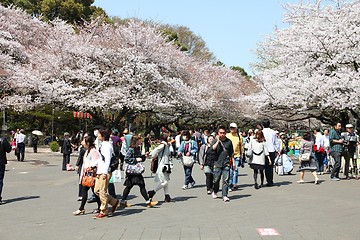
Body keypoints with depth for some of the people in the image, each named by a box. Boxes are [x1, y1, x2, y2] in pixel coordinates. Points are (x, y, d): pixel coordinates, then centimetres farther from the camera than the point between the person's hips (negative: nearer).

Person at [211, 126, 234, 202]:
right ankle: (215, 192, 33)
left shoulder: (229, 141, 7)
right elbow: (212, 148, -15)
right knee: (216, 180, 7)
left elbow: (232, 153, 16)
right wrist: (218, 141, -14)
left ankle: (224, 196, -3)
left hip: (226, 164, 1)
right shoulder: (215, 140, 3)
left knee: (226, 180, -6)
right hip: (217, 164, -1)